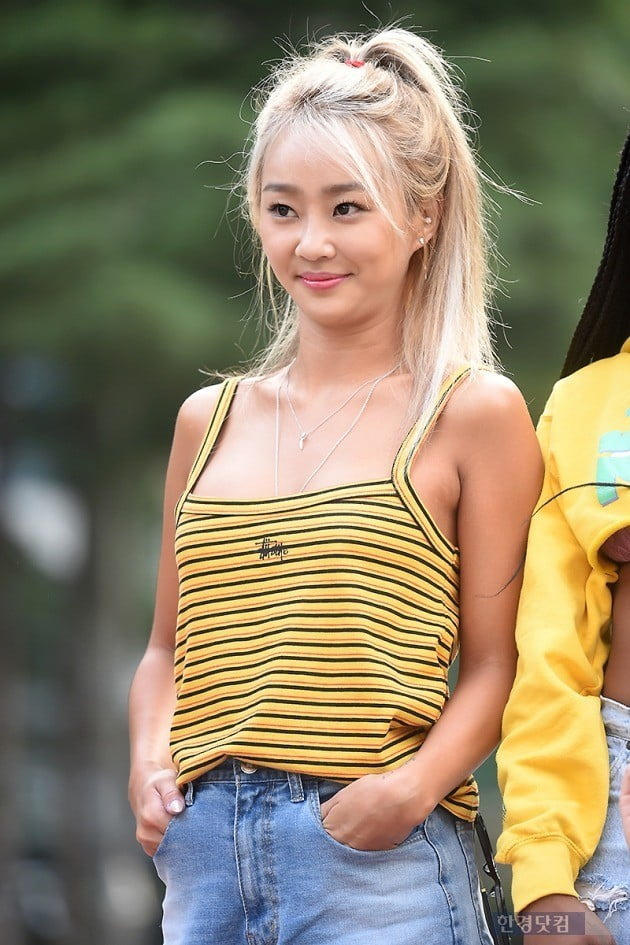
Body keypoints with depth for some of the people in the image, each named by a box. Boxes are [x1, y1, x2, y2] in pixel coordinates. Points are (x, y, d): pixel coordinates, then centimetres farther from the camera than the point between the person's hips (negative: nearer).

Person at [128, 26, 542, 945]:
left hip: (381, 869, -4)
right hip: (205, 859, 4)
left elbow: (496, 661, -2)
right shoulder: (209, 421, 12)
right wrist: (149, 758, 1)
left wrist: (417, 785, -17)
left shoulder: (474, 414, 0)